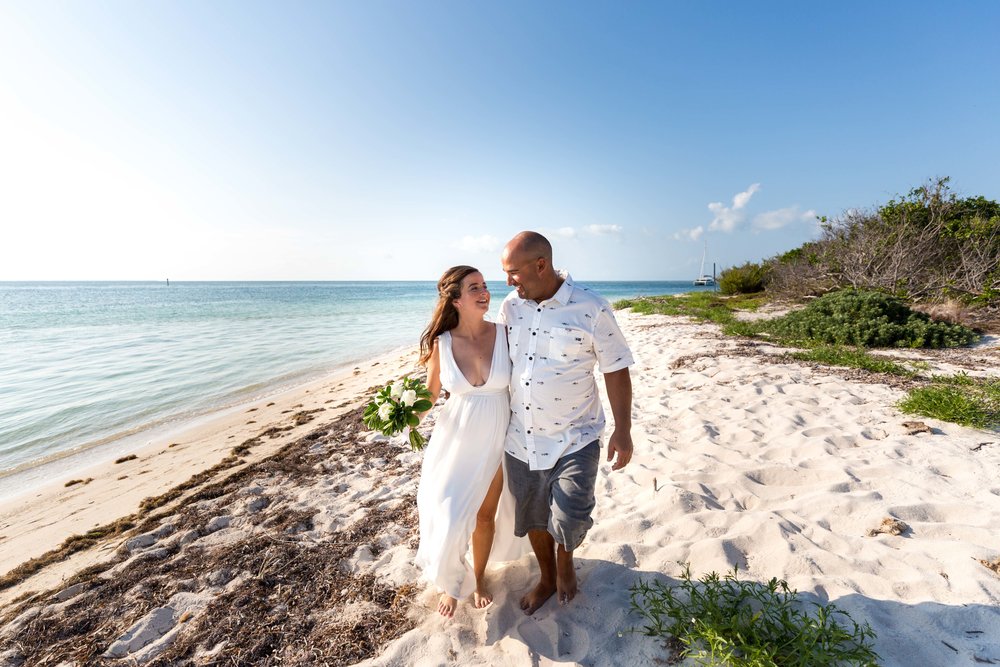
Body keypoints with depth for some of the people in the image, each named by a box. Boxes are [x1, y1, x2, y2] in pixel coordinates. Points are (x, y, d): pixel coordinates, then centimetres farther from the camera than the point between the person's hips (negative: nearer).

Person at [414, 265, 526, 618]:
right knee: (449, 520, 8)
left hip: (495, 442, 1)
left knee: (486, 515, 18)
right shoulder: (442, 343, -11)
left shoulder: (504, 334, -12)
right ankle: (451, 583, 42)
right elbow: (430, 393, 1)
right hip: (455, 442, 0)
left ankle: (479, 578, 49)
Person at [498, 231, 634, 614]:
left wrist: (623, 431, -7)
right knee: (533, 517, 17)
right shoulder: (510, 307, -2)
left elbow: (616, 372, -8)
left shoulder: (592, 310, -14)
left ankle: (564, 561, 33)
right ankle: (547, 578, 47)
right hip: (521, 439, 4)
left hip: (575, 438, -4)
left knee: (569, 519, -6)